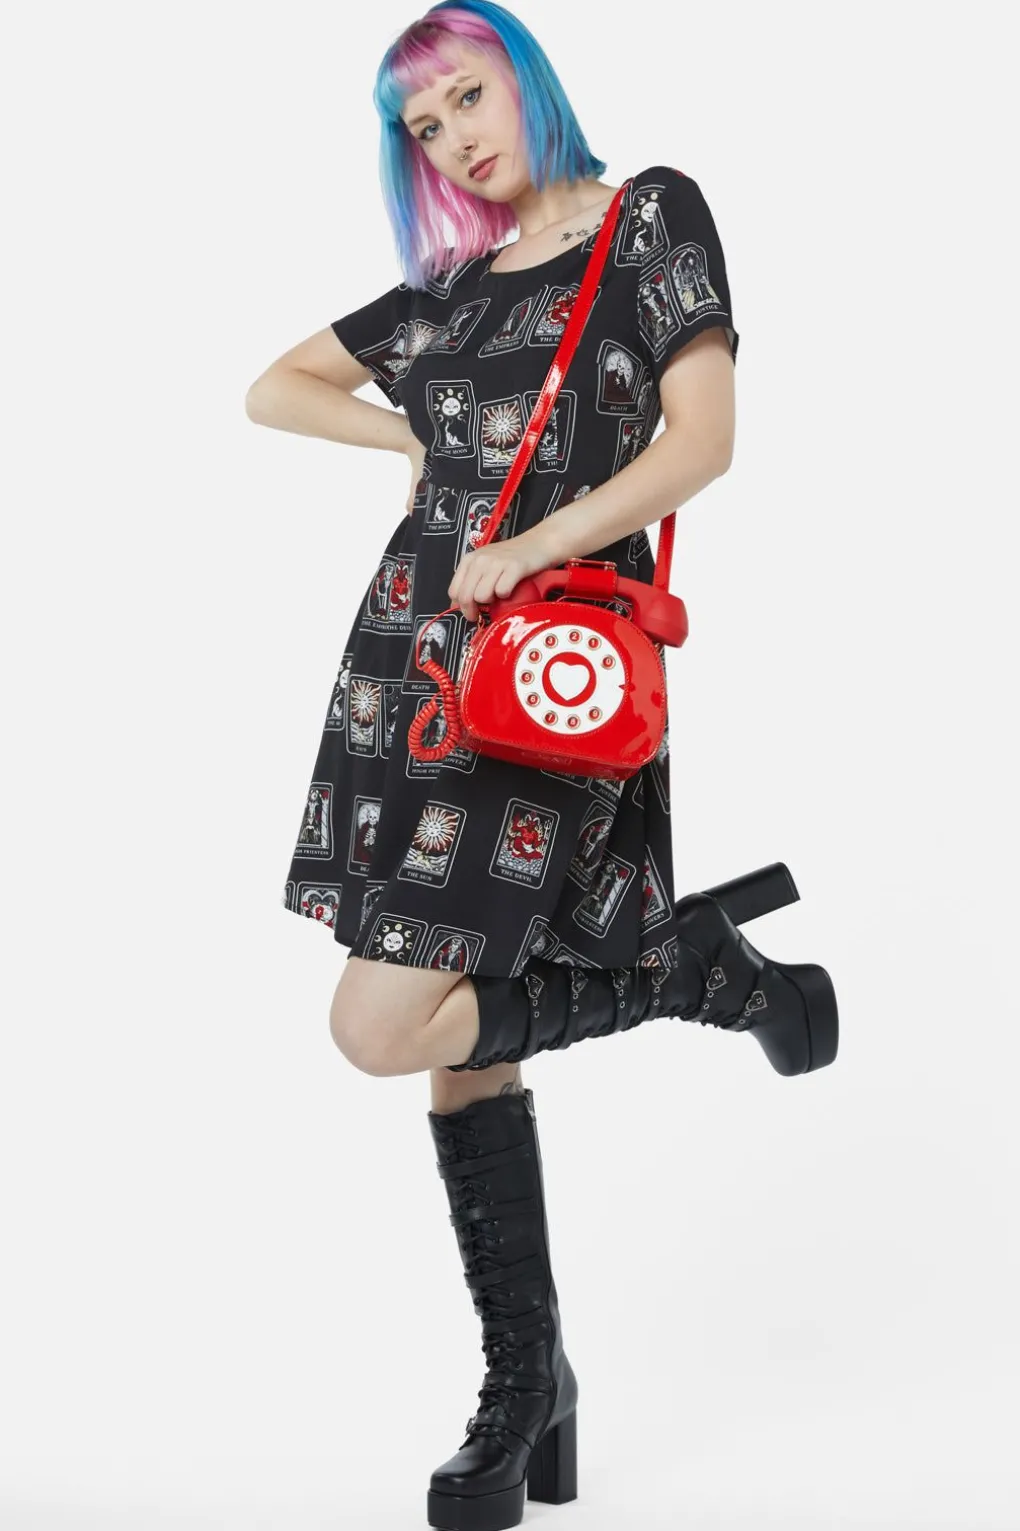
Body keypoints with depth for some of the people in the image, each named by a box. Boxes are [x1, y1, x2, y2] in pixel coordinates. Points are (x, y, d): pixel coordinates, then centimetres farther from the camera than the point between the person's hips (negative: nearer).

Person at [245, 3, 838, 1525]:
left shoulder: (651, 215, 2)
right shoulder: (447, 285, 17)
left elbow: (701, 442, -9)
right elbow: (275, 389, 26)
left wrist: (526, 547, -18)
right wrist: (427, 442, 10)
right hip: (416, 649, 6)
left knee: (380, 1028, -13)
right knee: (466, 1043, 4)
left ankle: (706, 963, 3)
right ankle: (527, 1394, 15)